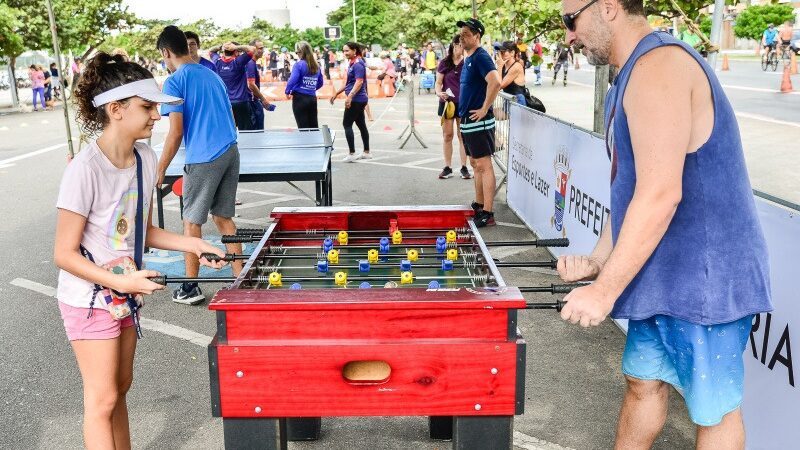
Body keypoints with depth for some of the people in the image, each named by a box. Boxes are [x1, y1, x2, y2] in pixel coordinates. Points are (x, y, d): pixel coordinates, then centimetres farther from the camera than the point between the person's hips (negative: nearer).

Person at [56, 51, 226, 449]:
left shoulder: (146, 159, -5)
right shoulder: (85, 169, -25)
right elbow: (64, 254, -20)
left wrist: (191, 244, -4)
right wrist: (120, 281, -27)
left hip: (124, 295, 7)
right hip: (89, 300, -7)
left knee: (120, 387, 19)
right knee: (102, 401, 3)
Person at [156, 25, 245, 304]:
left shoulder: (174, 82, -6)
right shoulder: (212, 75, 16)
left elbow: (175, 133, -11)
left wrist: (160, 170, -4)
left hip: (203, 158, -7)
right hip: (231, 152, 7)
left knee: (192, 222, 6)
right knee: (223, 217, 15)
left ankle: (191, 288, 14)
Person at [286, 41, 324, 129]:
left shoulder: (299, 65, -11)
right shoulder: (316, 66, 8)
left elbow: (292, 80, -18)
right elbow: (320, 83, 16)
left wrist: (287, 92, -2)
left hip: (299, 98, -5)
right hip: (312, 98, 5)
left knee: (303, 128, 0)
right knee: (314, 127, 10)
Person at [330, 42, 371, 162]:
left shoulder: (358, 64, -14)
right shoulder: (352, 63, 15)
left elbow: (359, 82, -24)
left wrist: (350, 96, -34)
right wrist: (337, 93, 25)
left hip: (356, 99, -10)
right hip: (359, 99, 10)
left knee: (347, 124, -6)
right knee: (361, 124, 12)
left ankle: (352, 154, -5)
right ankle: (366, 152, 17)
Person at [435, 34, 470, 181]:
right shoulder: (444, 63, 0)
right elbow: (438, 83, 3)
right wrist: (439, 92, -18)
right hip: (447, 102, 1)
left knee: (463, 135, 4)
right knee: (447, 135, 6)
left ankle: (464, 168, 11)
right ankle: (447, 167, 14)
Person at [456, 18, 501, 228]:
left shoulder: (481, 57, -15)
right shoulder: (468, 59, 15)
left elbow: (495, 82, -30)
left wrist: (484, 109, -23)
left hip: (479, 122, -10)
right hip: (467, 121, 10)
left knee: (484, 166, -8)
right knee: (475, 164, 16)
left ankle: (488, 213, -5)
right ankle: (479, 205, 27)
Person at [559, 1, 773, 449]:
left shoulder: (658, 65, -20)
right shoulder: (634, 75, 13)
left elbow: (660, 194, -27)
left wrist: (604, 290, -22)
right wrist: (597, 260, 6)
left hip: (707, 279, -9)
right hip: (661, 277, 10)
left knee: (714, 409, 7)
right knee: (643, 381, 19)